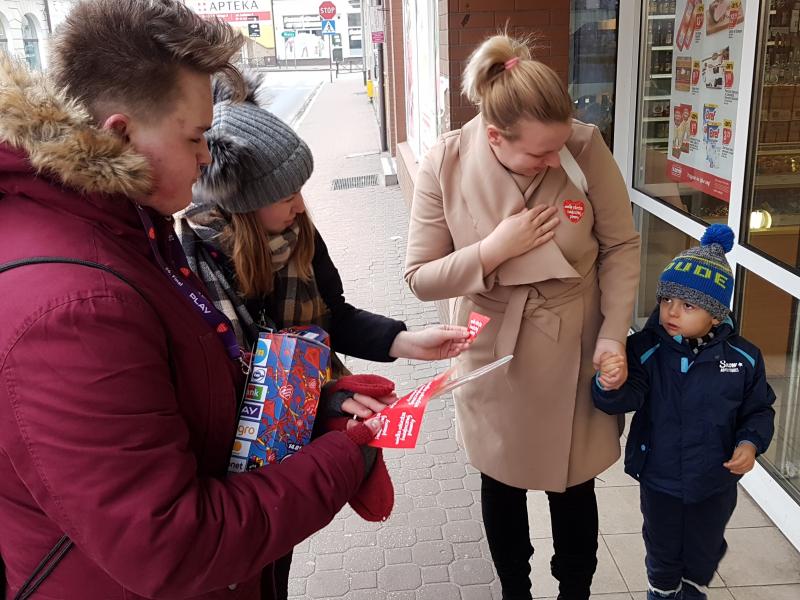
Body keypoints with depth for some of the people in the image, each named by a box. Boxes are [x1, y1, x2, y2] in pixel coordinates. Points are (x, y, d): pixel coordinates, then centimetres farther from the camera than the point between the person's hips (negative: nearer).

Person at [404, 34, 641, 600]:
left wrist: (614, 335, -12)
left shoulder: (586, 147, -18)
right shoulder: (445, 165, -17)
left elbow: (621, 245, -6)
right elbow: (420, 276, -11)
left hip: (575, 353, 0)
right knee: (502, 485, 20)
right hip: (495, 355, 1)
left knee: (574, 485, 16)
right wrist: (495, 250, -24)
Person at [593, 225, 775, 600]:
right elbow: (628, 398, -30)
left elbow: (759, 409, 0)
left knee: (705, 548, 26)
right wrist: (613, 386, -52)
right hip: (659, 480, -1)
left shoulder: (743, 357, -13)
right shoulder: (645, 349, -19)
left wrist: (751, 442, -17)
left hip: (715, 482, 2)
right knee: (662, 549, 22)